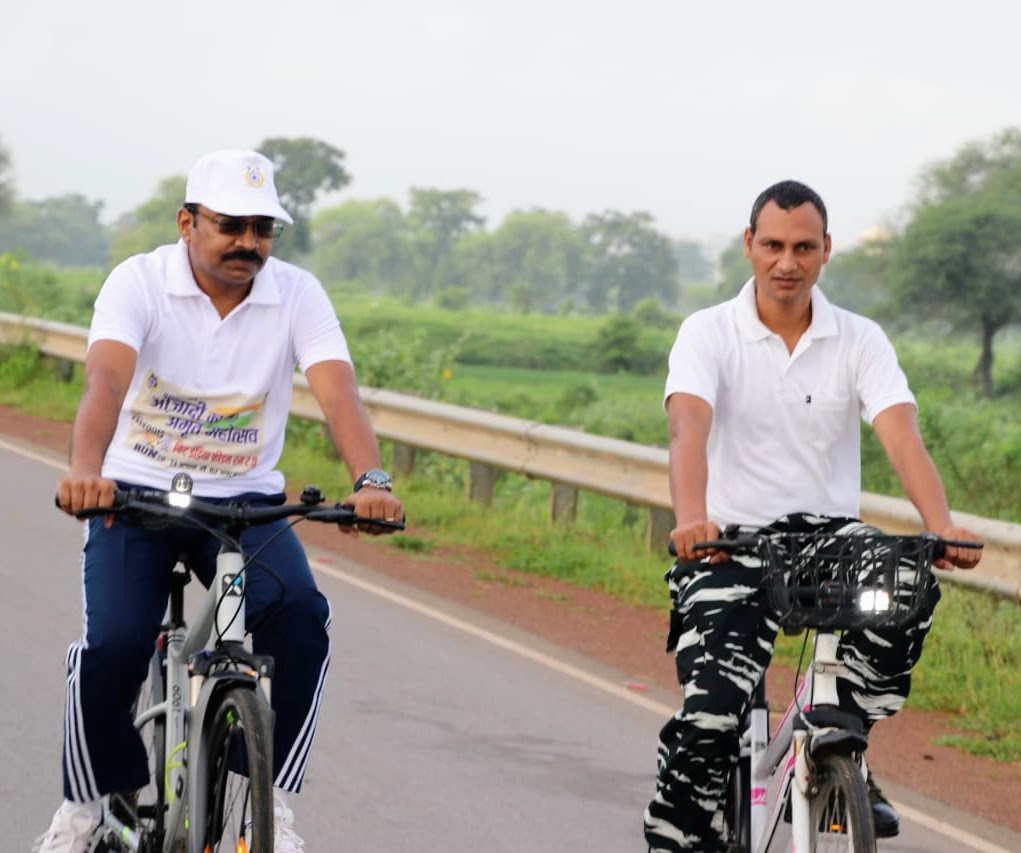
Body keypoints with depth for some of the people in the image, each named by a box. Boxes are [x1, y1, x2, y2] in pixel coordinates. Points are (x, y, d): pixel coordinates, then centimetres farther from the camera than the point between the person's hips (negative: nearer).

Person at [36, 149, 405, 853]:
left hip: (245, 503, 2)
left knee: (301, 620, -25)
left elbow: (337, 388, -21)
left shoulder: (297, 294, -6)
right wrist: (85, 471, -49)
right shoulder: (140, 281, -12)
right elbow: (106, 379, -29)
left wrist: (371, 481, -40)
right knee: (113, 646, -22)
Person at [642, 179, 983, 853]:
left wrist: (942, 529, -33)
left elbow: (902, 436, -13)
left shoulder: (861, 341, 2)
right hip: (731, 543, -2)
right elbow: (689, 428, -21)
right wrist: (692, 518, -43)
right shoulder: (708, 334, -3)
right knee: (709, 715, -20)